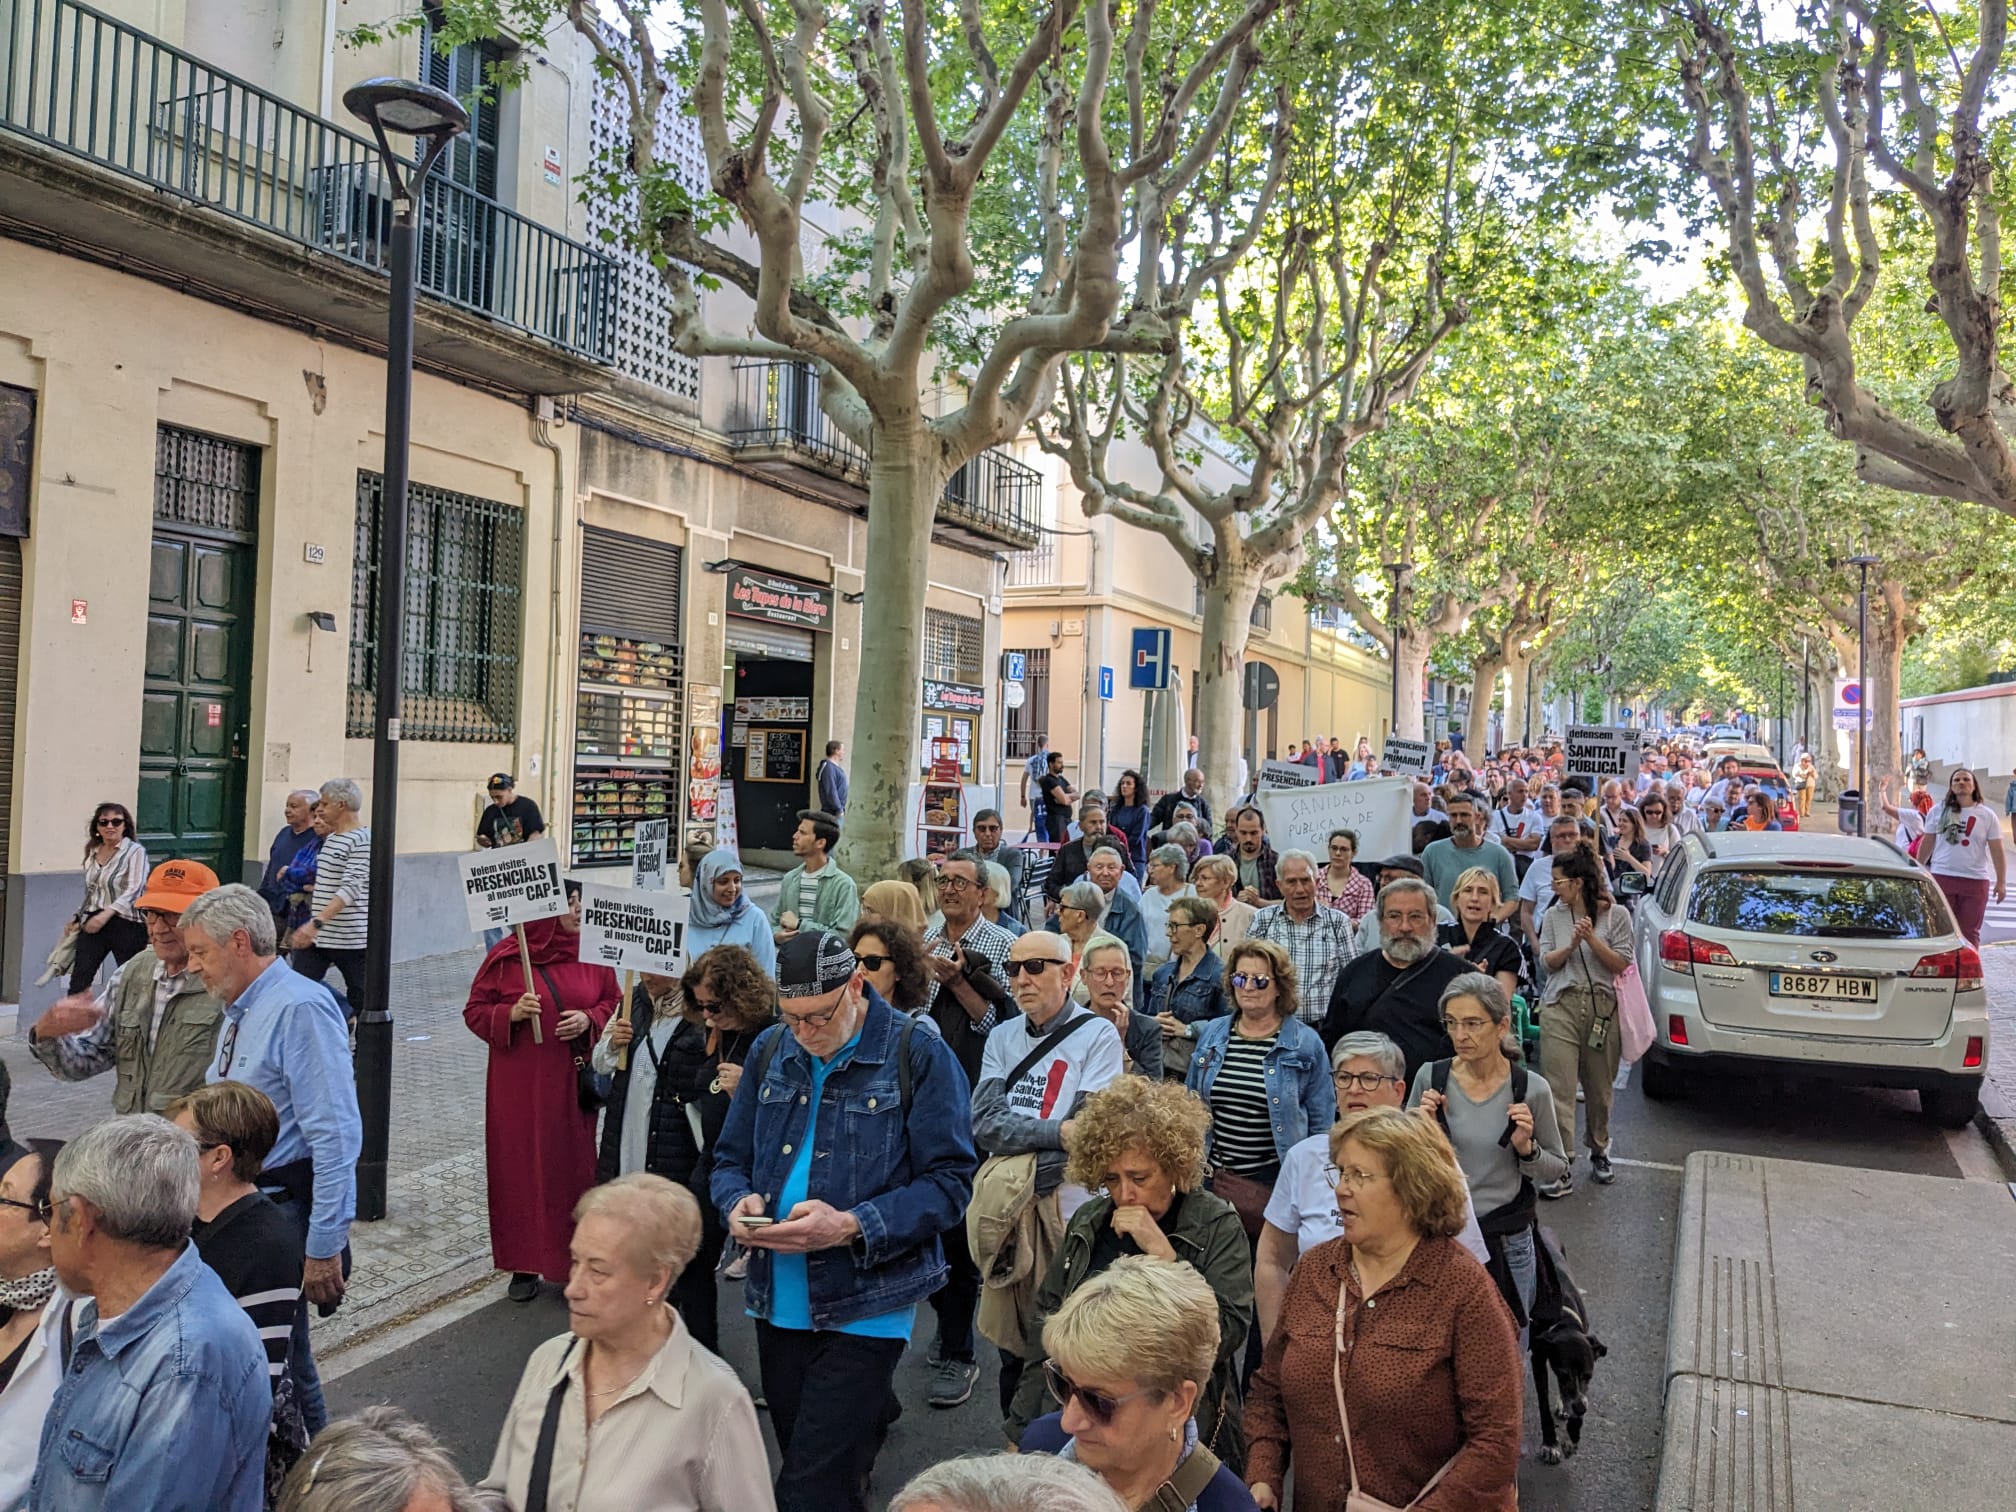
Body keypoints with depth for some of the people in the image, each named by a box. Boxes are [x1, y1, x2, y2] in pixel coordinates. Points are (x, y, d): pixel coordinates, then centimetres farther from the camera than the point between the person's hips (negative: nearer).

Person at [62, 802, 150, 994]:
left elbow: (133, 890, -14)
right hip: (93, 923, 6)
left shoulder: (135, 851, -5)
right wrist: (76, 917, 18)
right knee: (78, 979, -6)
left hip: (126, 924, -5)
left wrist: (106, 914, -23)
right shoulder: (93, 852, 15)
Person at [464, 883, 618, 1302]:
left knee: (572, 1168, 4)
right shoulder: (505, 957, -4)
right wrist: (511, 1013, -17)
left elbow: (615, 1003, 10)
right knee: (520, 1170, 4)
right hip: (519, 1087, -1)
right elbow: (475, 1011, 1)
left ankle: (574, 1263, 17)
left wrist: (589, 1019, -10)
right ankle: (525, 1266, 17)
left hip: (573, 1084, 1)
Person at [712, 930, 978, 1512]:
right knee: (800, 1458, 20)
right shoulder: (770, 1051, 5)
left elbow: (950, 1181, -13)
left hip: (865, 1306, -5)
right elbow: (730, 1158, 13)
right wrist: (738, 1202, -10)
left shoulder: (918, 1056, -11)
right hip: (778, 1303, 6)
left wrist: (852, 1227, -23)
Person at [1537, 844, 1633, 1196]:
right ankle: (1561, 1170, -5)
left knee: (1599, 1088, 12)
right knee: (1559, 1090, -7)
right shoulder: (1553, 916, 6)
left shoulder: (1616, 915, 0)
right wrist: (1571, 945, -14)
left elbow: (1620, 964, -3)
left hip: (1603, 1007, -1)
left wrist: (1592, 938, -17)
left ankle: (1599, 1153, 34)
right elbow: (1548, 963, 4)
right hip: (1561, 1007, 1)